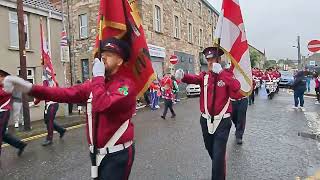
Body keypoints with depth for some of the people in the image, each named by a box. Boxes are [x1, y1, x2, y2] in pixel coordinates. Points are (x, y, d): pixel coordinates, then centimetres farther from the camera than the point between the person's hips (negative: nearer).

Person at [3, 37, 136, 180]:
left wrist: (98, 77, -20)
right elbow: (67, 94, 0)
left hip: (117, 155, -7)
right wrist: (30, 88, -9)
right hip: (96, 152, 7)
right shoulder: (95, 83, 7)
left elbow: (103, 105, -31)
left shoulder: (127, 84, -16)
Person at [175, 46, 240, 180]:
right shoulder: (204, 76, 2)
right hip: (206, 120, 4)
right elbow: (194, 79, -20)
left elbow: (236, 87, -26)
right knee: (210, 150, 22)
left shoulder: (227, 75, -5)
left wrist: (220, 72, -27)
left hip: (222, 121, -4)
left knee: (218, 155, -5)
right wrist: (182, 76, -41)